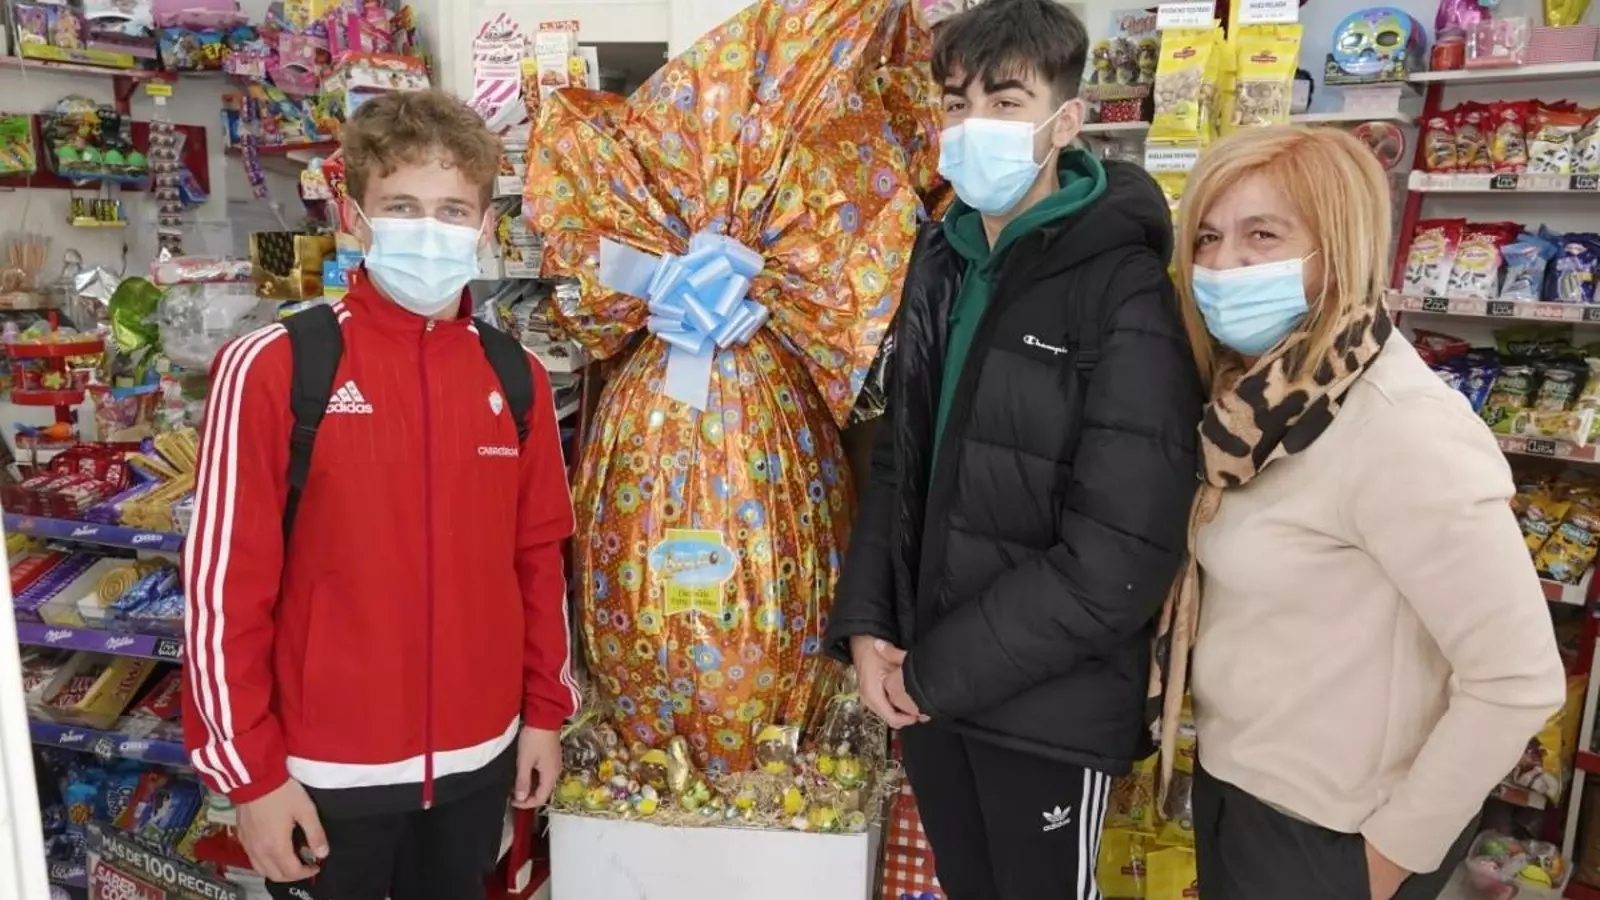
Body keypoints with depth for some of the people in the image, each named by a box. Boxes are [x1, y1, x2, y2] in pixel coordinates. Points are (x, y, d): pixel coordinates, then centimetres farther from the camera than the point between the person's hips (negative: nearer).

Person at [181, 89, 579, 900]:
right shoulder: (272, 368, -13)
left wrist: (545, 709, 8)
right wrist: (249, 770, -8)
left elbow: (539, 555, 6)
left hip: (480, 754, 4)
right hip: (327, 768, -3)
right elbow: (225, 585, -11)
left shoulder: (515, 377, -1)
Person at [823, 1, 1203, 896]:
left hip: (1050, 705, -5)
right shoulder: (940, 261, 5)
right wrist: (866, 622, -2)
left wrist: (944, 669, -16)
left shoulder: (1127, 294, -16)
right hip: (924, 682, 6)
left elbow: (1119, 555, -21)